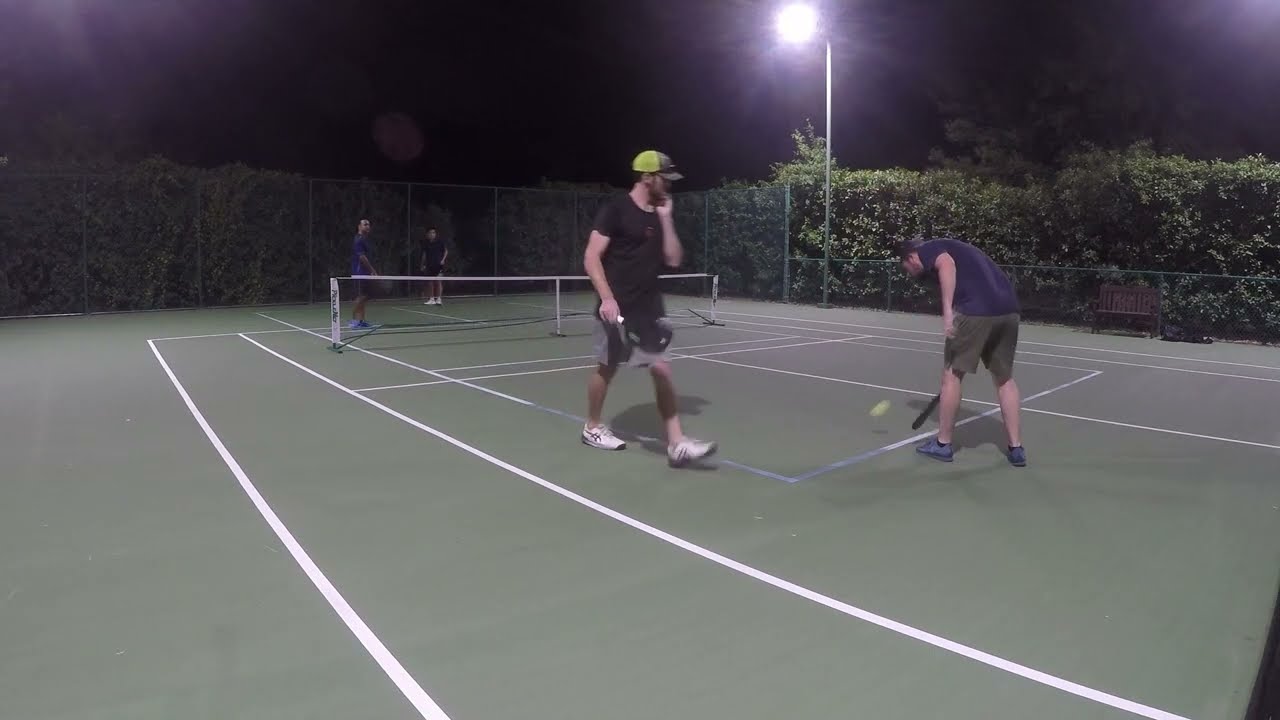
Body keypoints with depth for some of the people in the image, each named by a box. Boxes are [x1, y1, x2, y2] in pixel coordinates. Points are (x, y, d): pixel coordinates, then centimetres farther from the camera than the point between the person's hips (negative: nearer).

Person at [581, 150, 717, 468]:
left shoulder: (660, 216, 11)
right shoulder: (615, 209, -9)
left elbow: (674, 260, 6)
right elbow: (591, 258, -12)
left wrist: (666, 218, -1)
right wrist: (607, 297, -21)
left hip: (651, 307, 5)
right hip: (617, 307, -5)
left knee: (663, 369, -3)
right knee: (607, 367, 9)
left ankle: (676, 443, -3)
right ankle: (592, 427, 31)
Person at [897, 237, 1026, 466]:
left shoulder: (927, 248, 11)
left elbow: (947, 265, -15)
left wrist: (947, 311, -23)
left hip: (976, 310, -8)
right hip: (1008, 309, 8)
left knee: (952, 374, 8)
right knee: (1005, 379, 19)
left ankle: (942, 444, 18)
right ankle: (1016, 447, 22)